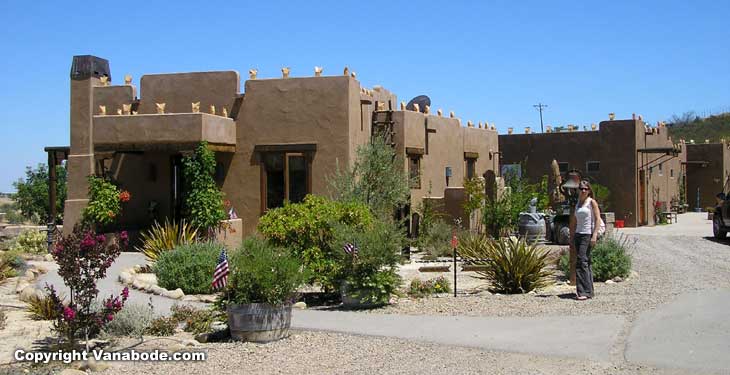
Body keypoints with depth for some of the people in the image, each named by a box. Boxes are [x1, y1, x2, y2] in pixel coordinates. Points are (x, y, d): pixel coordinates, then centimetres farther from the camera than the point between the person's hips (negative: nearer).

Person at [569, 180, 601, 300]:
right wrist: (572, 236, 16)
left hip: (588, 234, -7)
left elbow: (597, 219, -9)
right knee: (585, 262, 9)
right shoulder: (577, 203, 17)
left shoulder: (592, 202, -3)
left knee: (582, 261, -15)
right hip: (578, 234, 7)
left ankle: (584, 291, -17)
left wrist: (594, 235, -18)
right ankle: (589, 290, 13)